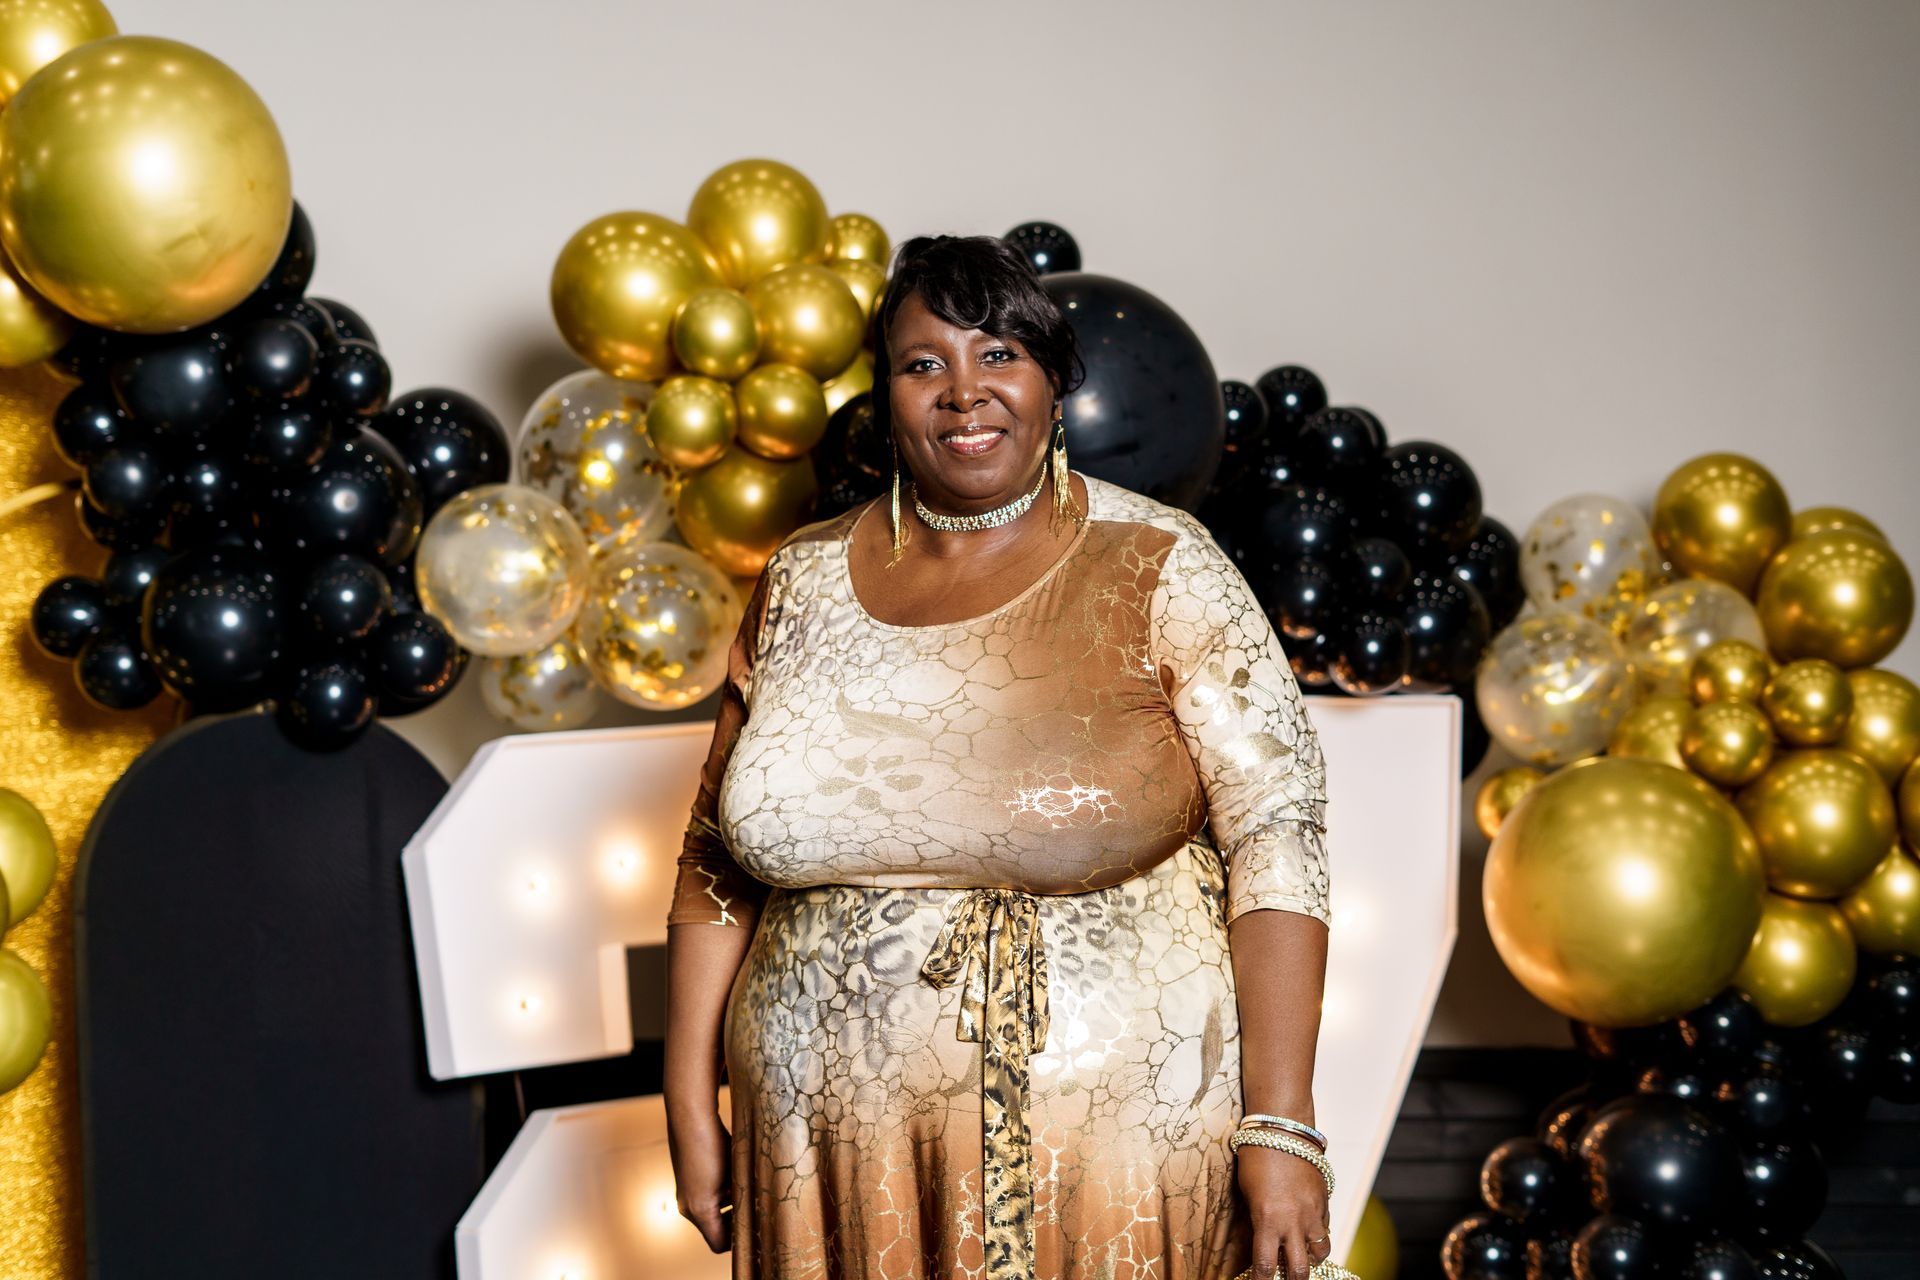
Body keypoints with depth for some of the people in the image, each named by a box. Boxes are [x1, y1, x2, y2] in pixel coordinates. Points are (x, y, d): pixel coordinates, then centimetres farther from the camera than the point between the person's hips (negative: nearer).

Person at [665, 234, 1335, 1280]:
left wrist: (1279, 1128, -17)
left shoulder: (1157, 571, -6)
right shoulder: (803, 583, 4)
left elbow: (1276, 835, -11)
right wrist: (691, 1107, 6)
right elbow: (719, 863, 10)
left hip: (1114, 1139, -3)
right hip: (842, 1145, 3)